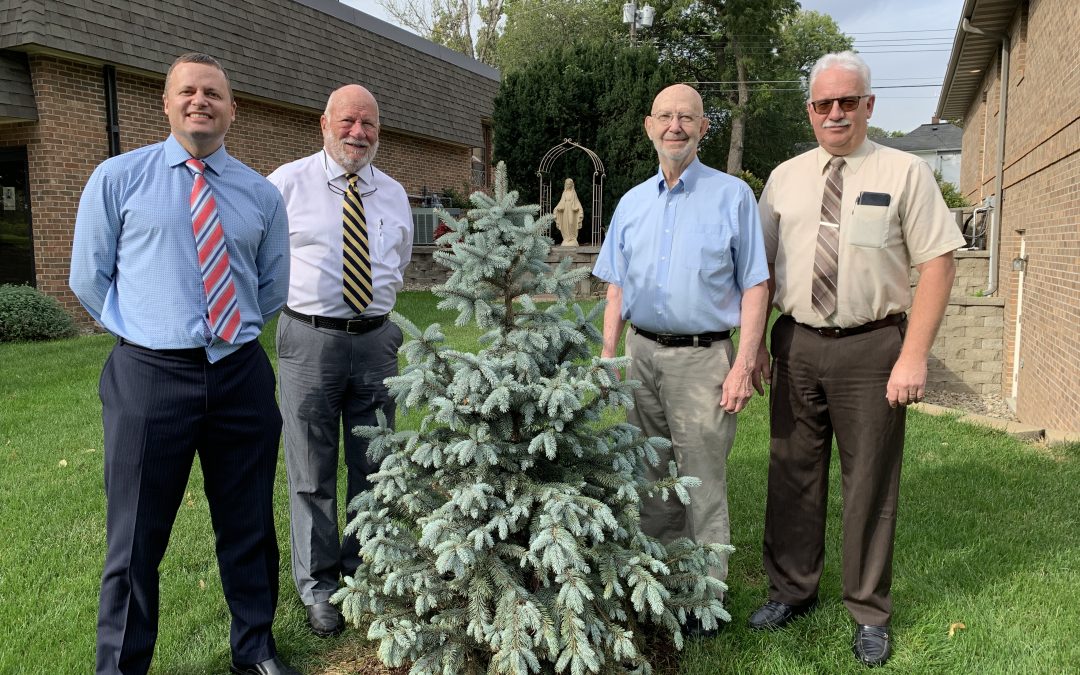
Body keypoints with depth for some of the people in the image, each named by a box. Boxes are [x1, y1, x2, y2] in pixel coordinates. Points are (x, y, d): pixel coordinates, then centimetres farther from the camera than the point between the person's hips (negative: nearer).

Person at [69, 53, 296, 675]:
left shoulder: (262, 194, 9)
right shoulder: (118, 178, 3)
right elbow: (89, 278, 7)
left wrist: (232, 331, 13)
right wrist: (147, 332, 7)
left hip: (242, 374, 3)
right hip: (149, 374, -2)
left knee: (249, 525, 13)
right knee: (137, 536, 7)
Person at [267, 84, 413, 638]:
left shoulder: (394, 194, 10)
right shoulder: (288, 183, -2)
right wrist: (292, 292, 4)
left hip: (376, 338, 4)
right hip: (310, 339, -3)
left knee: (373, 463, 13)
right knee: (312, 469, 6)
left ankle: (363, 567, 33)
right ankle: (318, 584, 23)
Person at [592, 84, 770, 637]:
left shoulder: (732, 195, -1)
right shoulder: (632, 203, 12)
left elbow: (755, 287, -4)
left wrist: (744, 365, -12)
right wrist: (607, 356, 6)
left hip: (703, 357, -4)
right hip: (643, 353, 5)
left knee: (702, 483, 0)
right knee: (651, 477, 13)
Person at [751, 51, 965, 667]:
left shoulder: (905, 172, -2)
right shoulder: (785, 178, 8)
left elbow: (938, 263, -6)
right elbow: (761, 265, 10)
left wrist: (914, 357, -13)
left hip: (872, 345, -3)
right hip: (796, 343, 3)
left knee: (870, 480, 7)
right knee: (793, 472, 12)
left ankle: (870, 613, 25)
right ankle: (793, 591, 31)